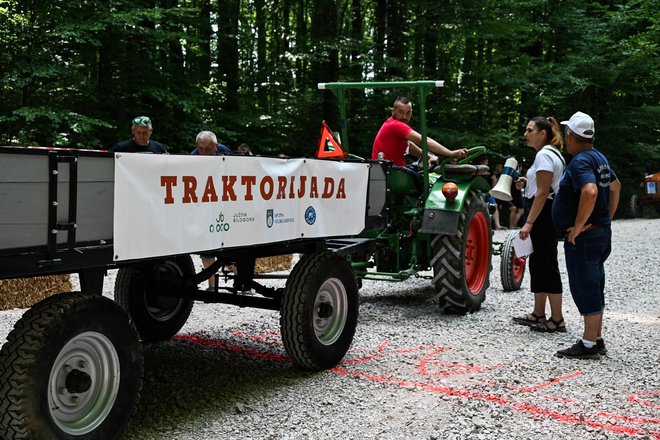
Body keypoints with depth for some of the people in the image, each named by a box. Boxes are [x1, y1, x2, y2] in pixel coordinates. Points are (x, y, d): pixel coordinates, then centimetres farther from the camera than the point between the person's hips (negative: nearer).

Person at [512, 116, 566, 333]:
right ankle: (538, 314, 23)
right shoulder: (552, 153, 17)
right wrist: (528, 182, 11)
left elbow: (542, 192, -21)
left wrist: (528, 223, -23)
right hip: (546, 214, 11)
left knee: (546, 264, -6)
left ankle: (557, 319, -1)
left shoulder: (544, 155, -15)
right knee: (538, 263, 15)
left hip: (543, 214, -11)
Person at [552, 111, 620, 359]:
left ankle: (589, 345, 3)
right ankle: (597, 339, 24)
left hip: (583, 237, -10)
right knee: (594, 288, 16)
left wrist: (578, 225, -27)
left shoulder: (580, 162, -18)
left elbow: (590, 192, -35)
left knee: (586, 290, -3)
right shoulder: (599, 158, 13)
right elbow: (615, 186, 28)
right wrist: (608, 217, 25)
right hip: (602, 233, 10)